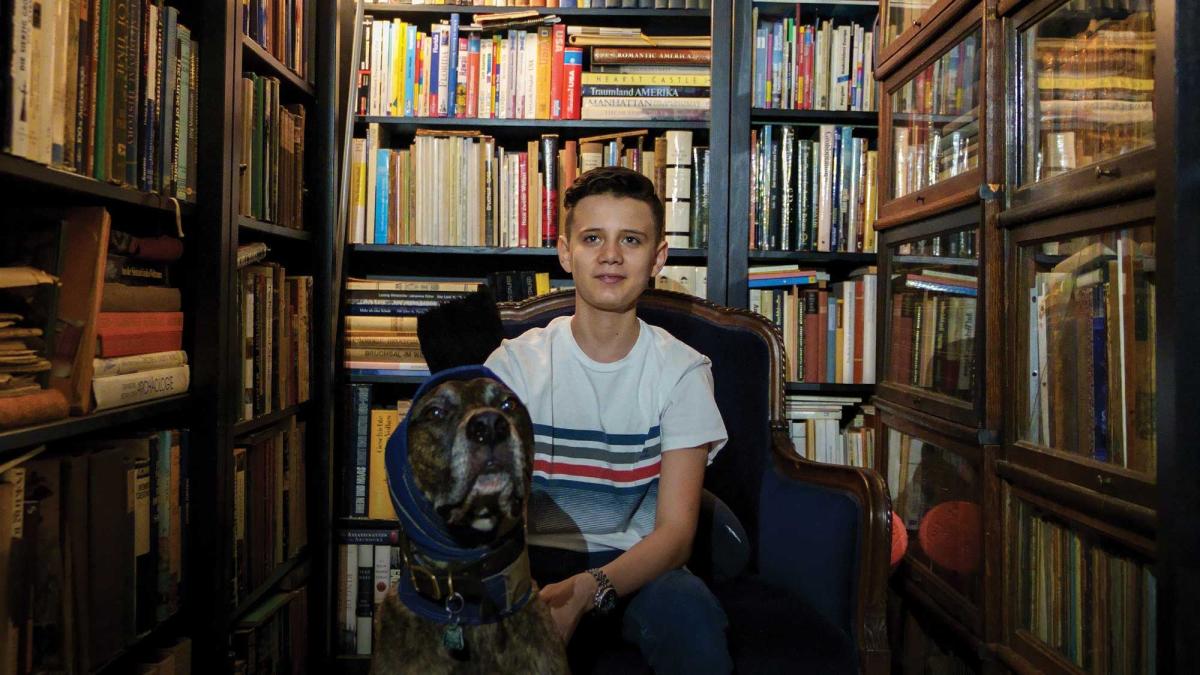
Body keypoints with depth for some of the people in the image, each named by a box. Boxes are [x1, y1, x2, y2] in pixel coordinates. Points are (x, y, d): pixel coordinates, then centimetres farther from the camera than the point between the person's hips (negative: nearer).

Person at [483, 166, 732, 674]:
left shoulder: (682, 370, -5)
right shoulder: (515, 363, -3)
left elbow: (675, 531, -12)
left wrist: (589, 589, -31)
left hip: (636, 564, 1)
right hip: (536, 561, 0)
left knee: (688, 609, -32)